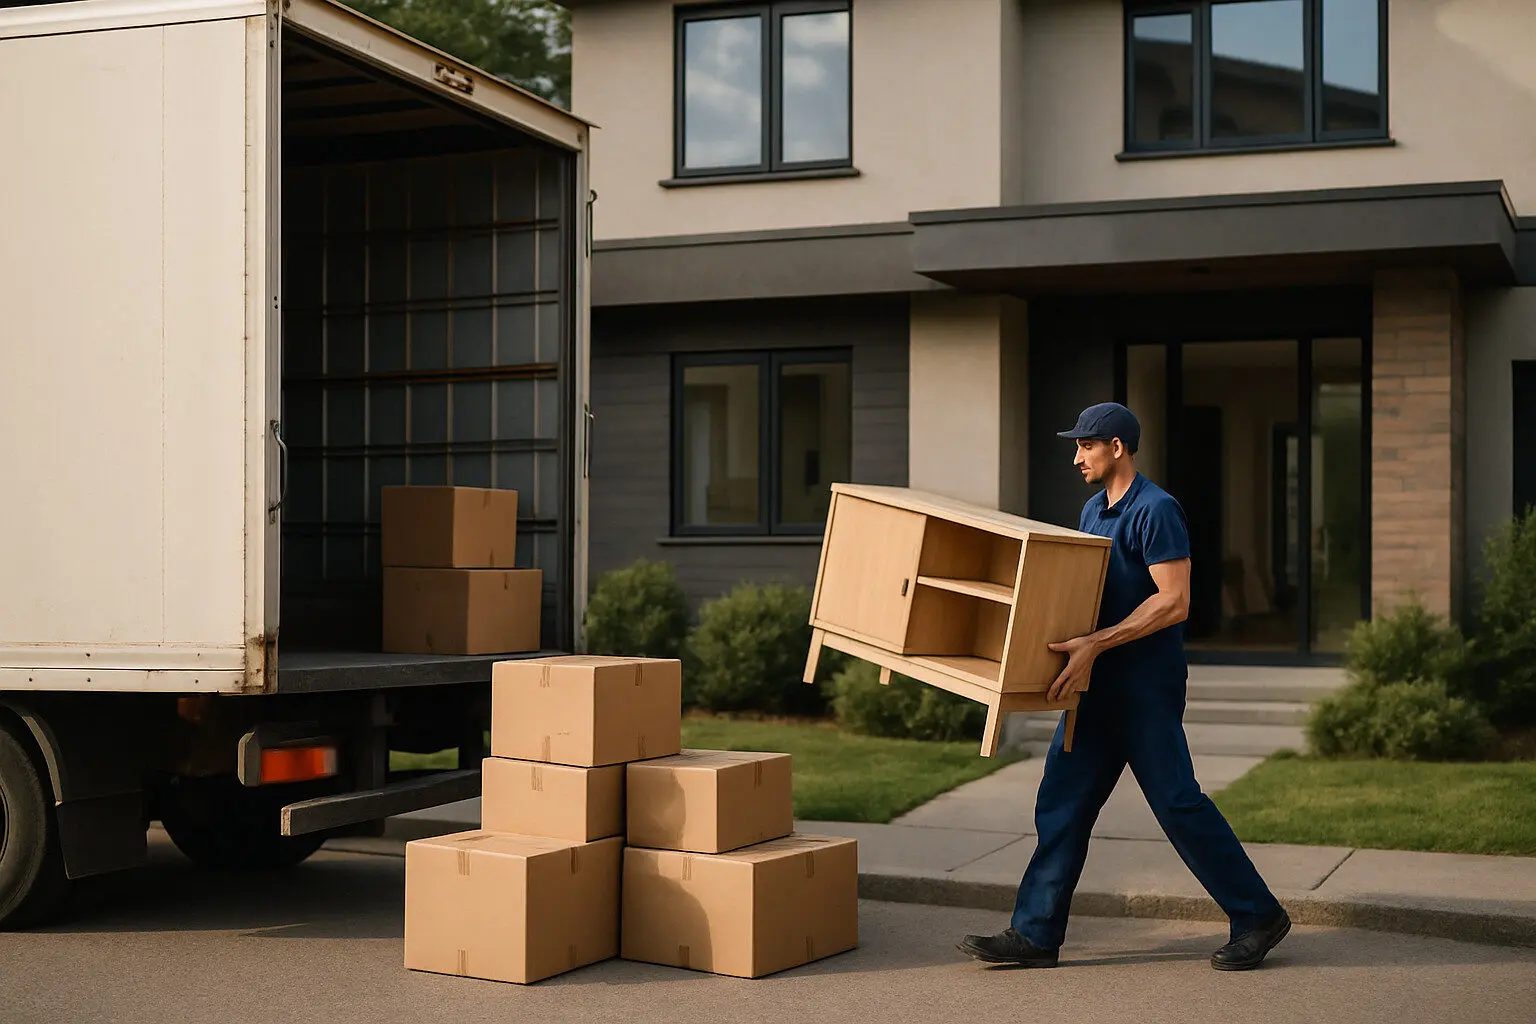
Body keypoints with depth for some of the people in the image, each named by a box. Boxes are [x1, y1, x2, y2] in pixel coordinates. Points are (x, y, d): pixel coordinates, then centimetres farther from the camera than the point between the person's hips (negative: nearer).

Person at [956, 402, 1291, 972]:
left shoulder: (1156, 511, -14)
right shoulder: (1093, 511, 15)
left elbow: (1174, 601, -21)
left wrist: (1094, 645, -25)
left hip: (1147, 687, -9)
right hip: (1099, 688, 9)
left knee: (1178, 803, -5)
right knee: (1061, 804, 6)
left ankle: (1257, 916, 9)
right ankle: (1035, 935, 10)